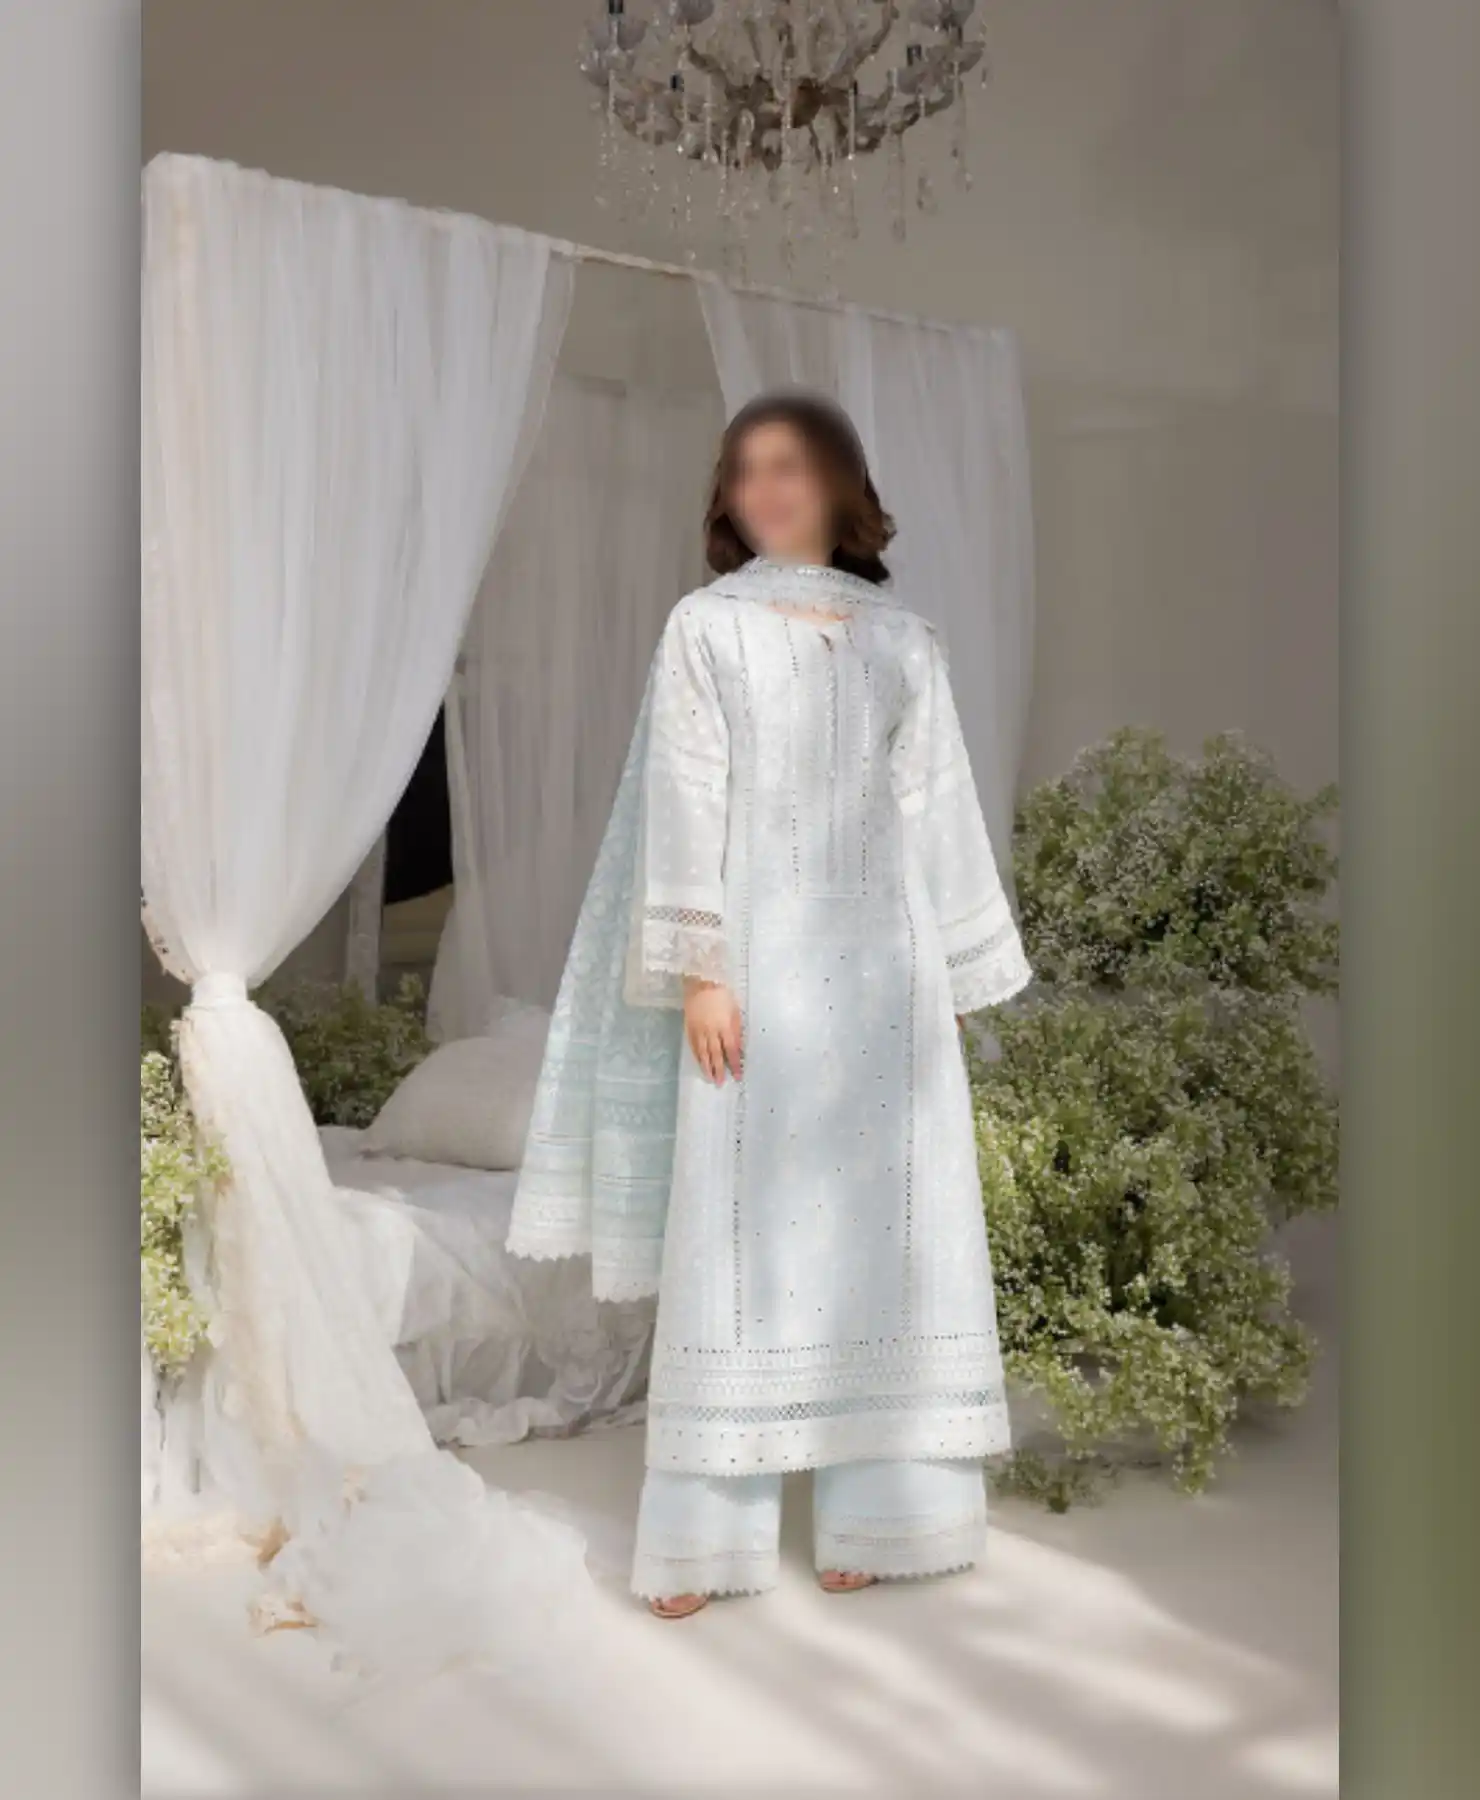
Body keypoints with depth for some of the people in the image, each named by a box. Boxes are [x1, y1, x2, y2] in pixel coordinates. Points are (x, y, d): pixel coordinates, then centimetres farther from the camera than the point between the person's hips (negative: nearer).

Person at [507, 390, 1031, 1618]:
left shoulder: (902, 637, 11)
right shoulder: (707, 628, 3)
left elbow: (938, 807, 10)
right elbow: (686, 803, -4)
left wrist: (956, 982, 7)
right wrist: (698, 968, -13)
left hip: (885, 964, 3)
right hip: (758, 961, -3)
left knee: (885, 1237, 4)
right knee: (734, 1240, -2)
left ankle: (868, 1511, 15)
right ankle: (706, 1532, 6)